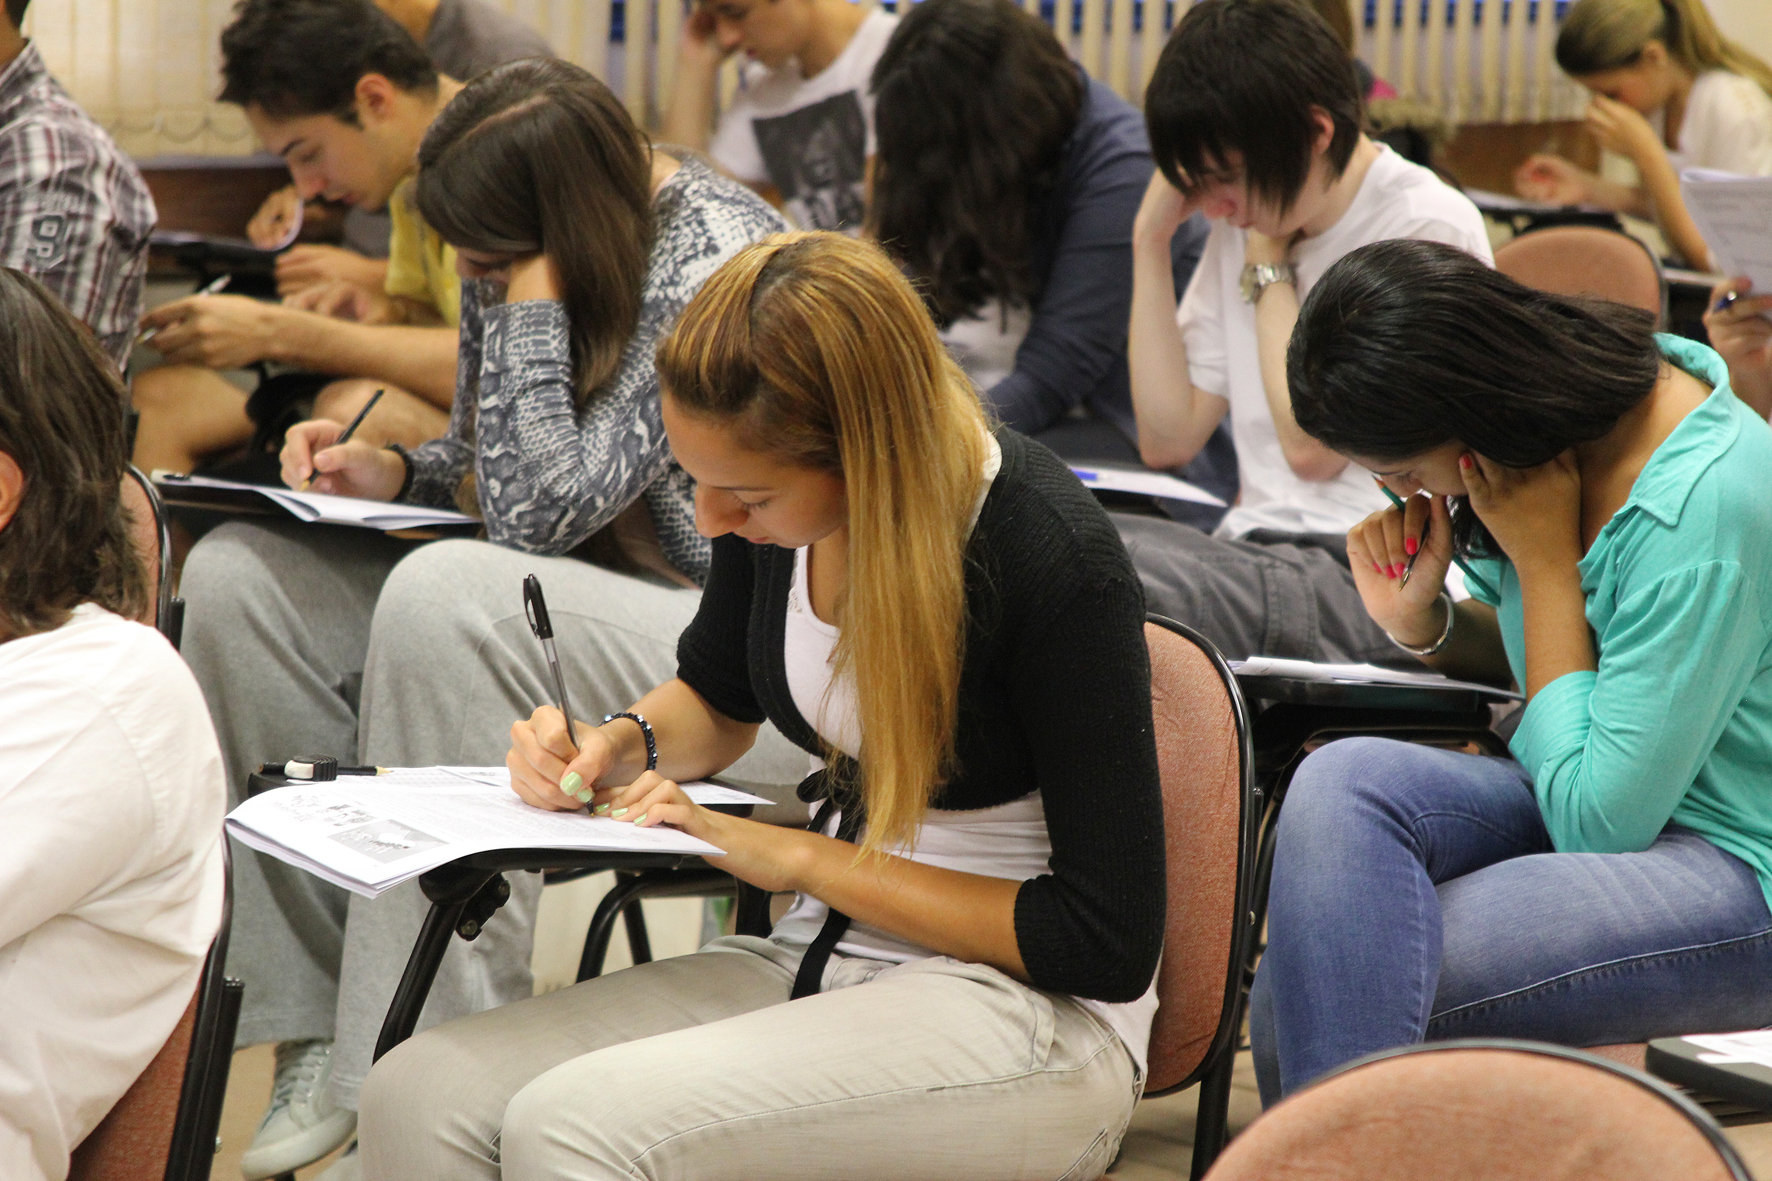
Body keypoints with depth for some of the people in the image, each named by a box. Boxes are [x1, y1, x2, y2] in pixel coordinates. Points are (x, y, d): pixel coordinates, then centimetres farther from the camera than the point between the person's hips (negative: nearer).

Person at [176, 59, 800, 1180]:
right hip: (566, 610, 9)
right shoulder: (519, 248, 5)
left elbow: (538, 509, -26)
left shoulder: (715, 264, -21)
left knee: (446, 600, -35)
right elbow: (488, 466, 20)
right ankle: (322, 1026, -10)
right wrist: (394, 472, -1)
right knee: (240, 576, -8)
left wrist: (534, 291, -22)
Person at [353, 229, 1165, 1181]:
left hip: (1029, 1015, -7)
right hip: (821, 960, 7)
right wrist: (624, 744, -1)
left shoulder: (1056, 559, -21)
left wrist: (802, 859, -16)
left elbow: (1108, 945, -18)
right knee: (415, 1095, -16)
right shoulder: (772, 498, -2)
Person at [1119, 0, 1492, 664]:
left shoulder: (1428, 229, -8)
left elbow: (1311, 444, -12)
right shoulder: (1247, 219, 14)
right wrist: (1152, 239, 5)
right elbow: (1168, 439, 9)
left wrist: (1269, 261, -3)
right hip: (1255, 553, 7)